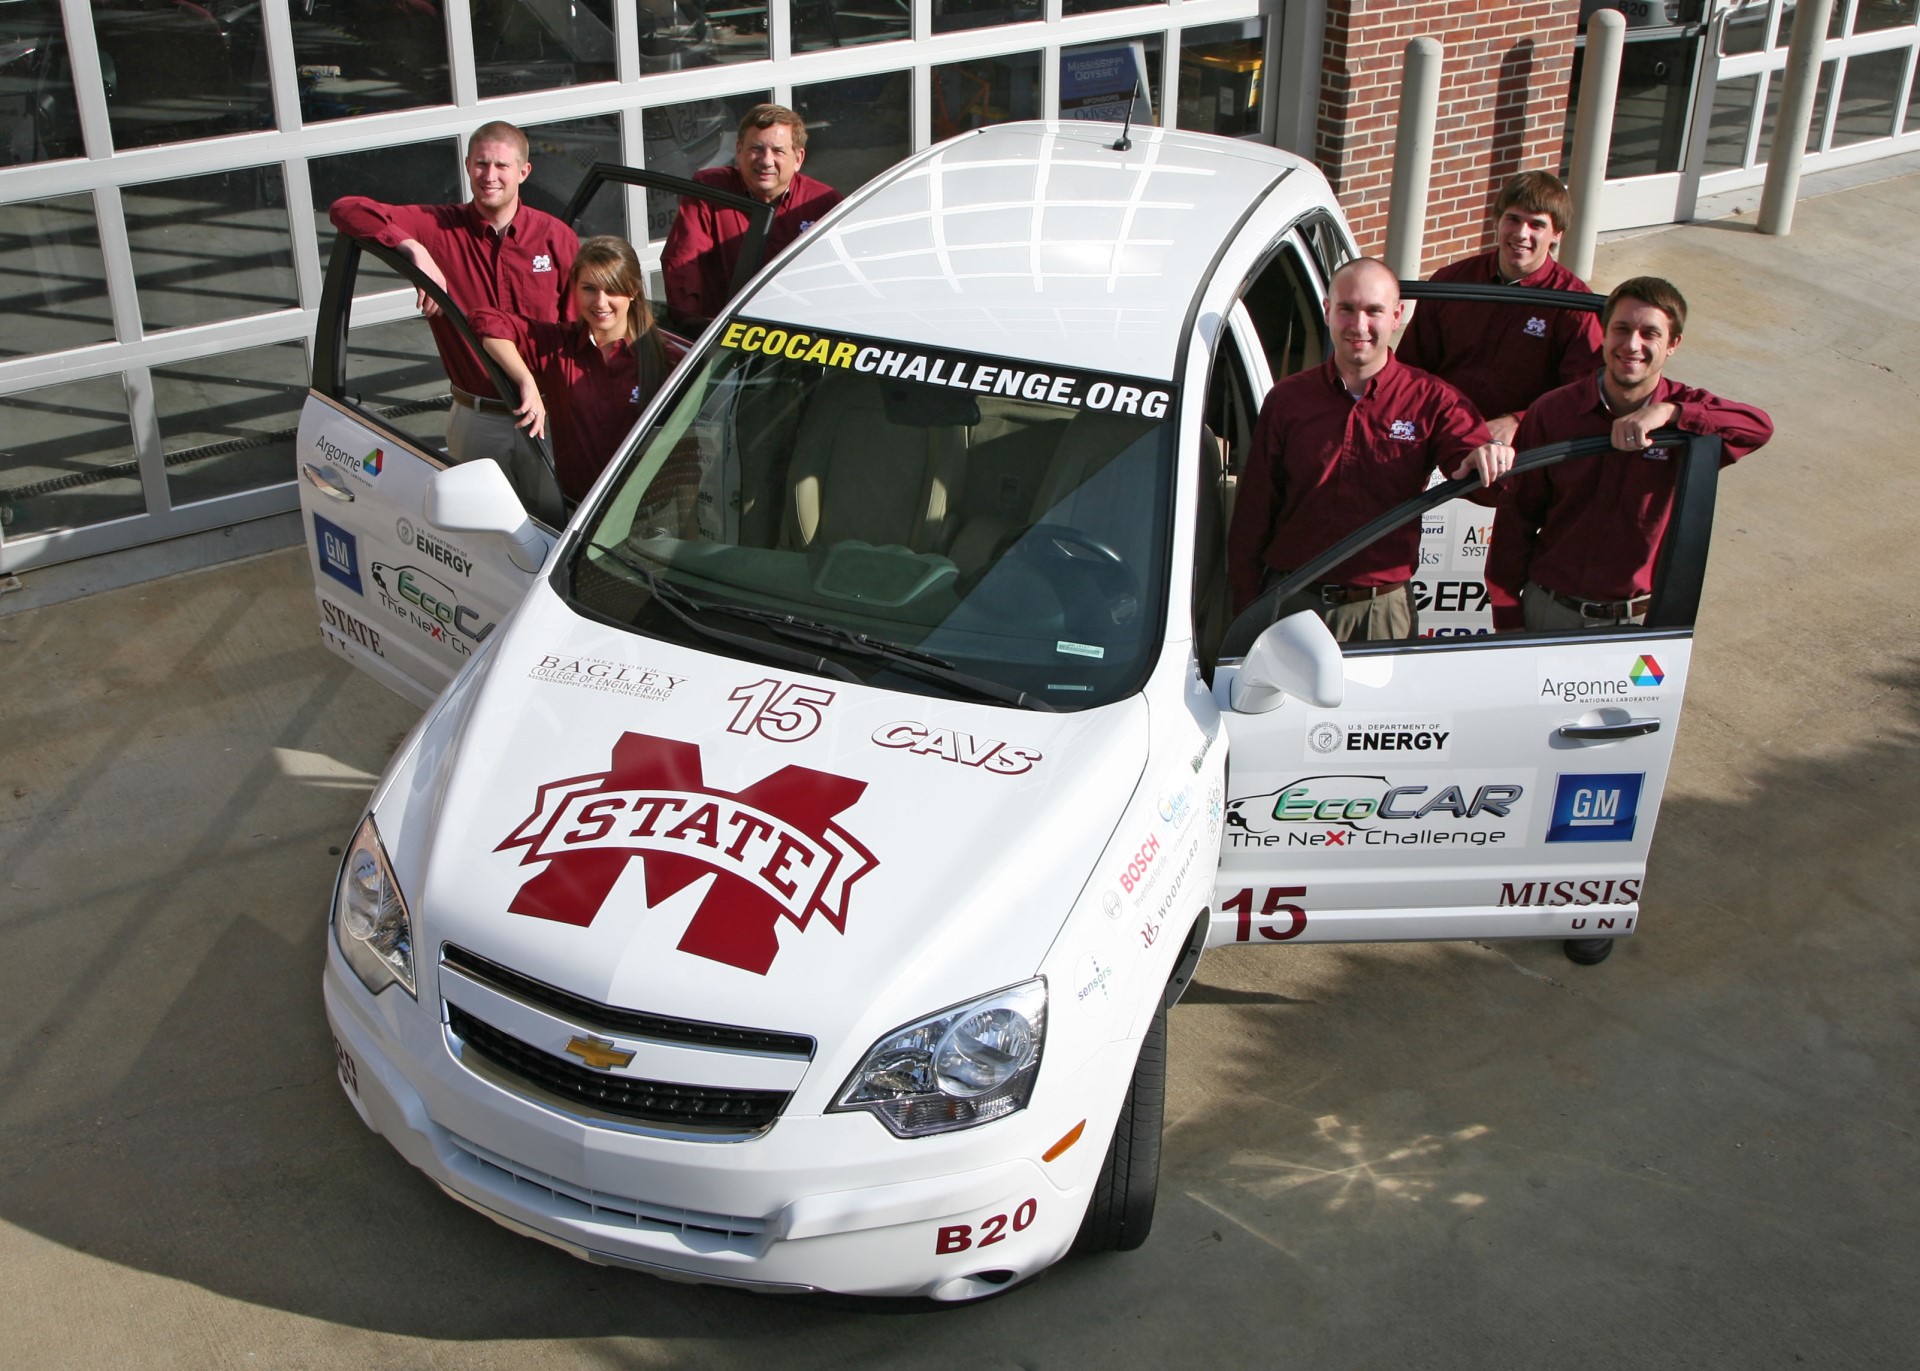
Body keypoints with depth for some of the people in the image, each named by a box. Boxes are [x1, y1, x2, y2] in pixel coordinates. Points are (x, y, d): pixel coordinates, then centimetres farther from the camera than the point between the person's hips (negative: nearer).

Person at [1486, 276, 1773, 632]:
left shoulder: (1686, 411, -6)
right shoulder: (1552, 412, -6)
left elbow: (1760, 426, -26)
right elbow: (1516, 518, -3)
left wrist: (1667, 413, -35)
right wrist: (1507, 621, -4)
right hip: (1549, 610, 0)